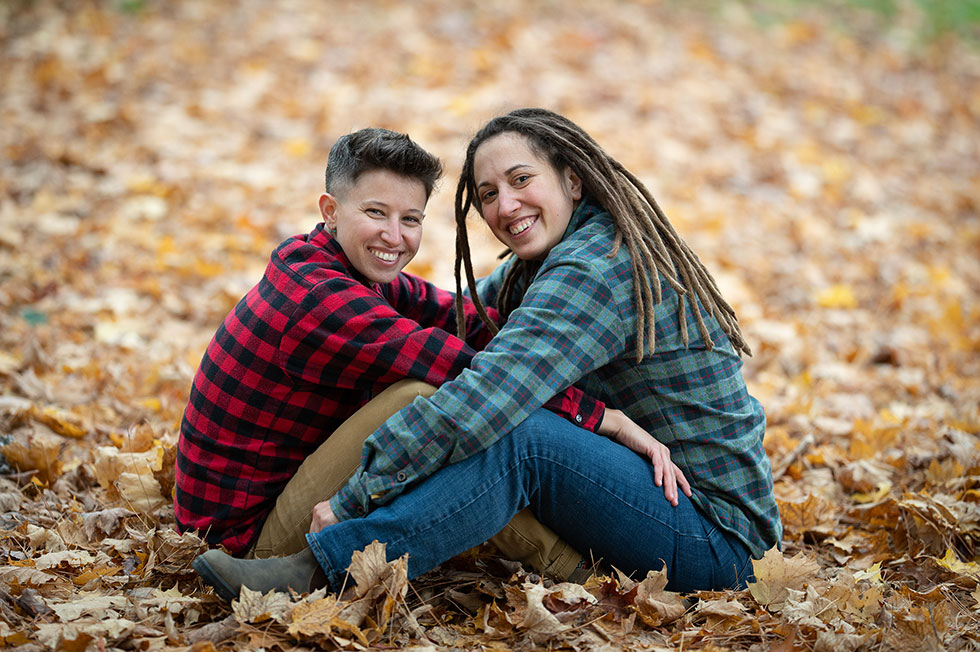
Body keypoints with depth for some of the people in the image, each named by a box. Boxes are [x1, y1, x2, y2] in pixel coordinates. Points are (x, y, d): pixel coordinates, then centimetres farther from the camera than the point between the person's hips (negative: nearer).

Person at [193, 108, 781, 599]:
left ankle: (320, 572, -28)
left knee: (519, 435, -29)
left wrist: (353, 500, -26)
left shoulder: (594, 271, -22)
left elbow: (482, 400, -31)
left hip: (719, 544, -10)